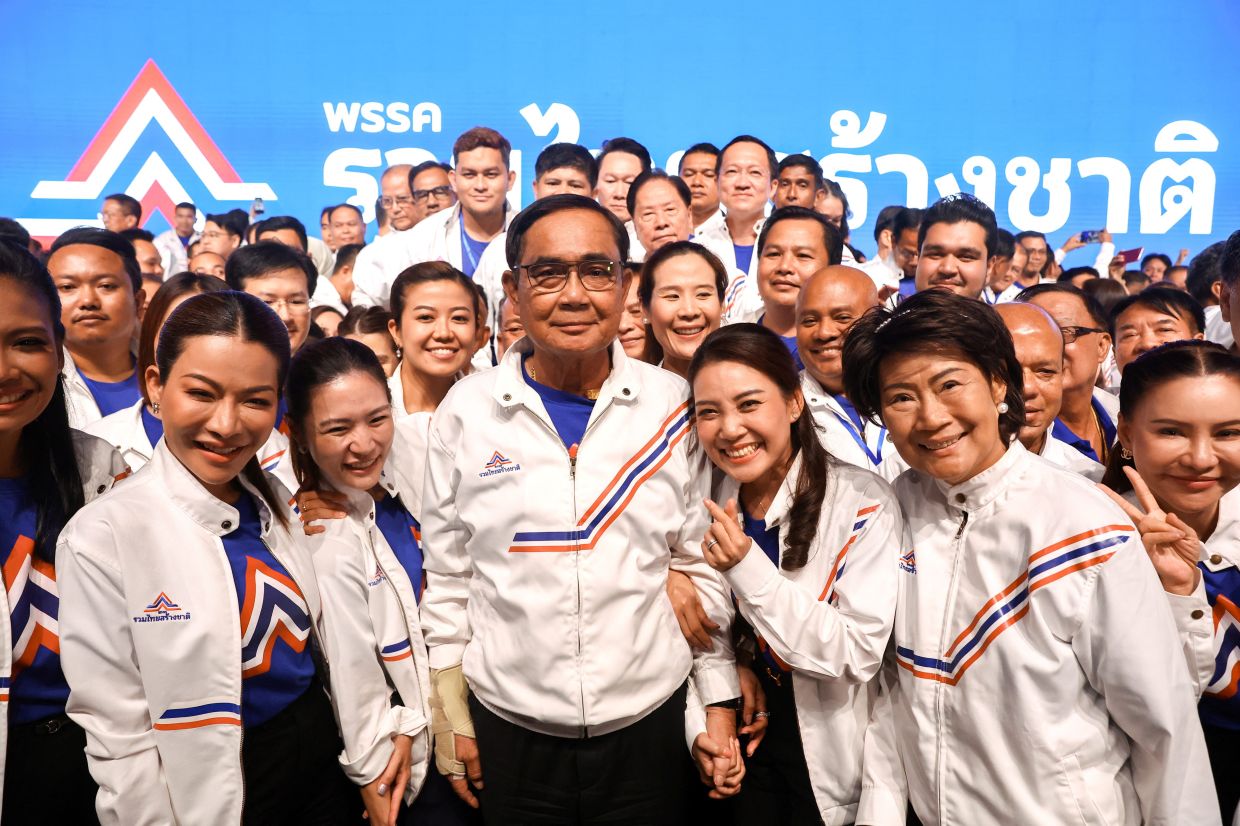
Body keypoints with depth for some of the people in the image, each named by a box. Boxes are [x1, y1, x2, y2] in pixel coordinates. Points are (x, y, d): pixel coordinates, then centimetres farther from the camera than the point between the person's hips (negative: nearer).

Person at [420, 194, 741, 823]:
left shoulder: (675, 407, -5)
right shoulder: (466, 410, -5)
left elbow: (700, 565, 3)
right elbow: (446, 576, 2)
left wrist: (718, 707, 3)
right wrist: (452, 717, 4)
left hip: (649, 724, 0)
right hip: (509, 729, 0)